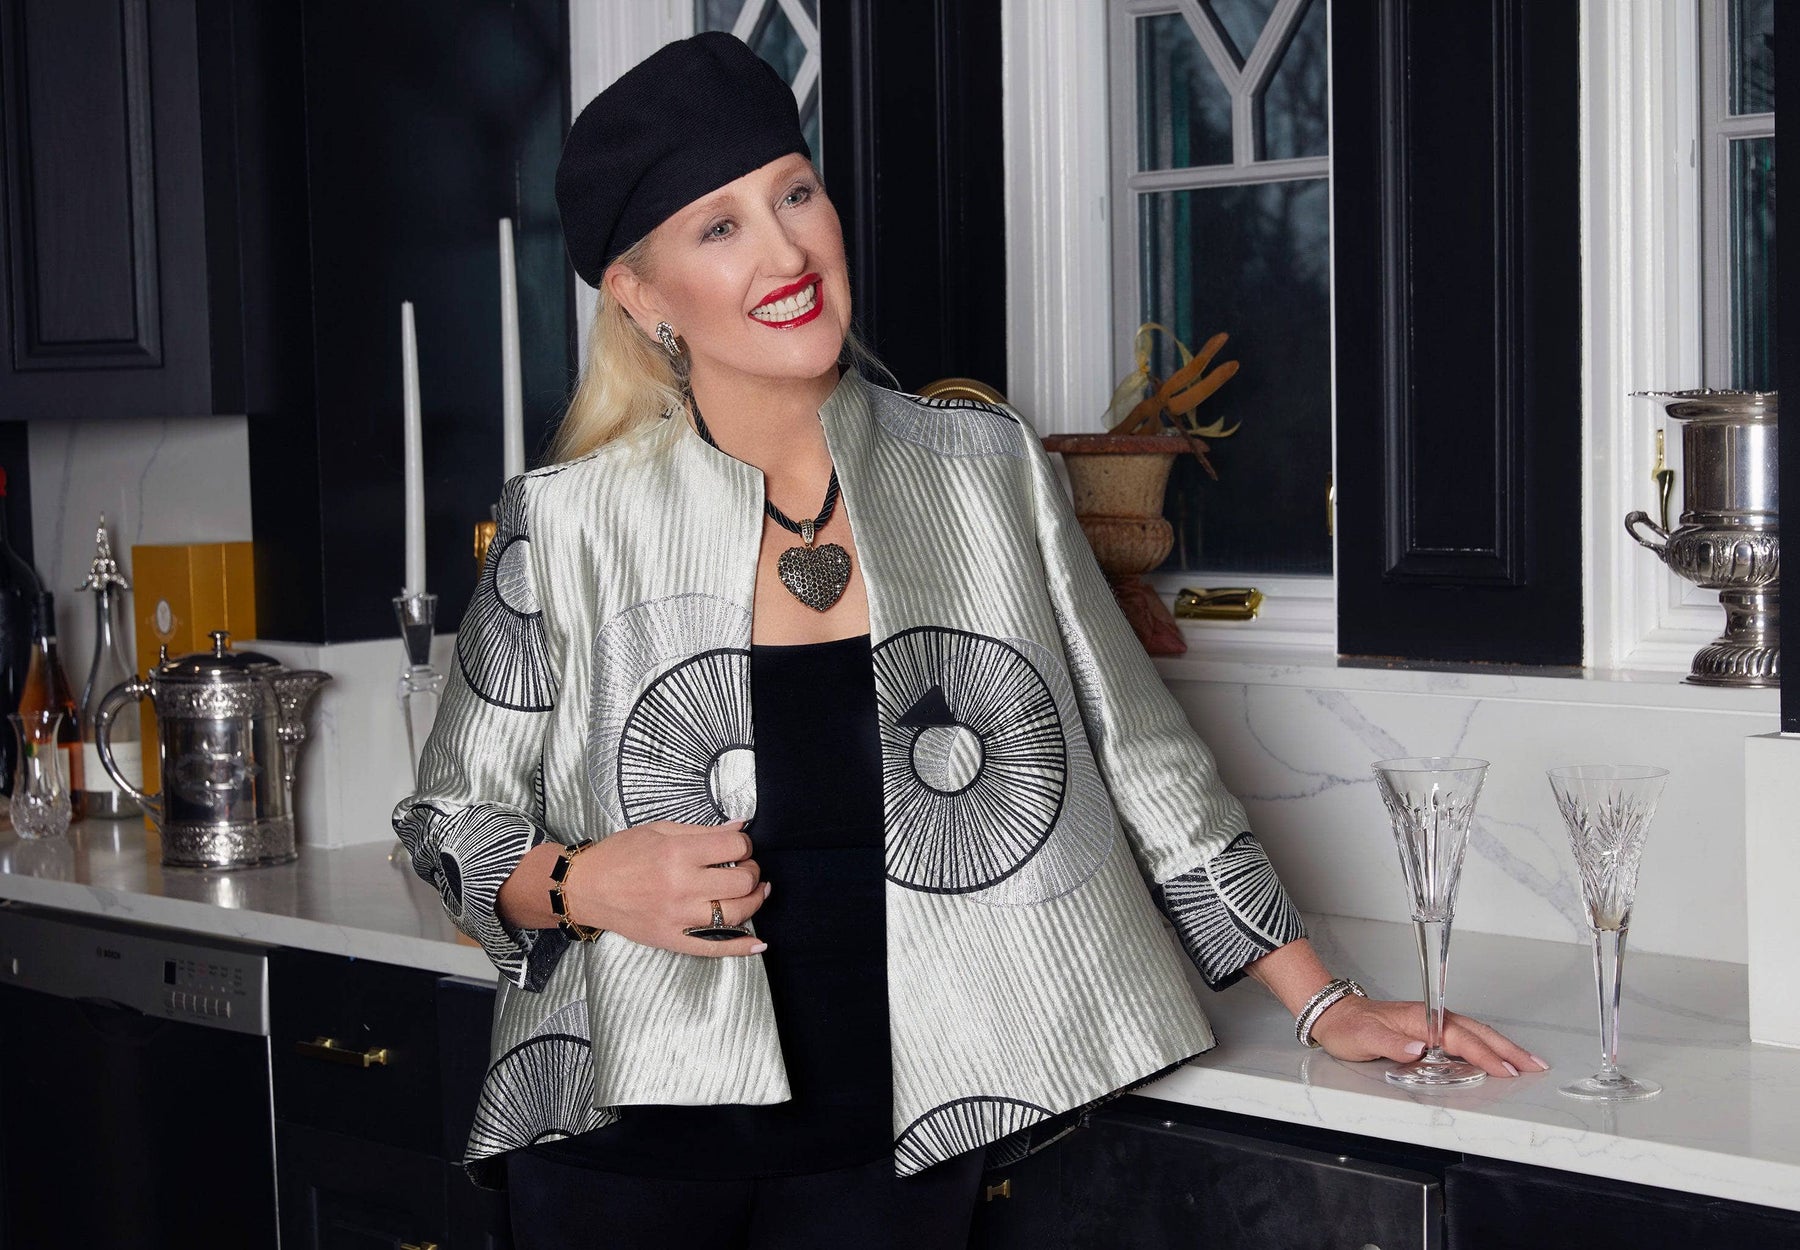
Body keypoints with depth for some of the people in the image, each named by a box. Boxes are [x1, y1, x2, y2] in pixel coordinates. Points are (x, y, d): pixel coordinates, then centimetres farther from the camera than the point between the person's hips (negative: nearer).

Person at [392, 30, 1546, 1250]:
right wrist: (583, 884, -16)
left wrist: (1324, 1001, 4)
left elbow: (1142, 760, 4)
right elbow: (451, 820, 4)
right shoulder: (567, 526, -6)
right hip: (629, 1145, 0)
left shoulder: (985, 468, -2)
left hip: (897, 1144, 1)